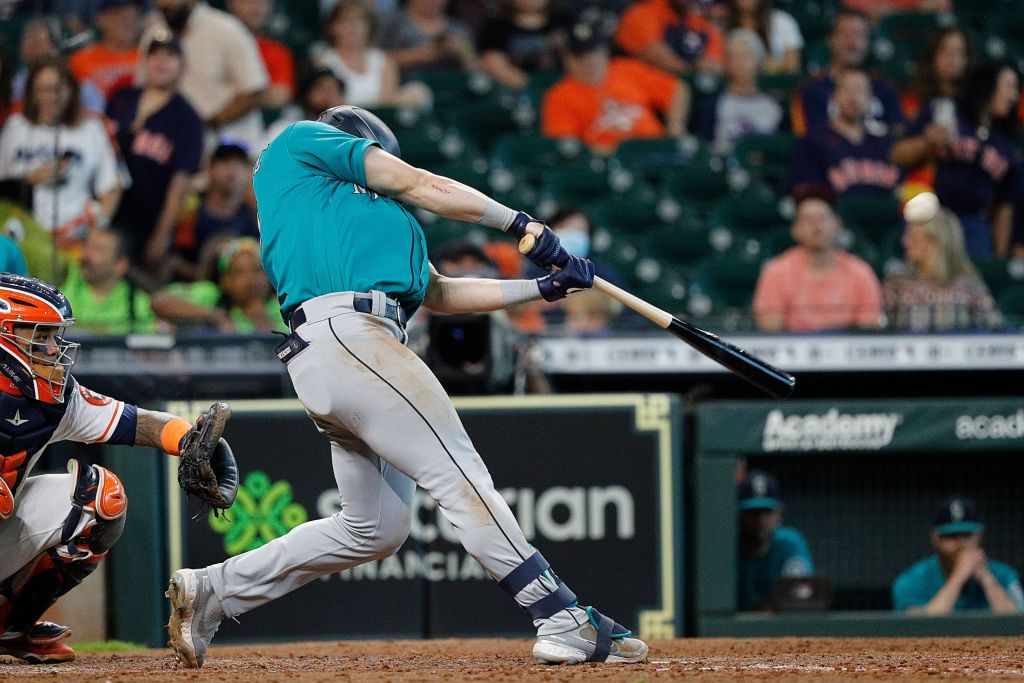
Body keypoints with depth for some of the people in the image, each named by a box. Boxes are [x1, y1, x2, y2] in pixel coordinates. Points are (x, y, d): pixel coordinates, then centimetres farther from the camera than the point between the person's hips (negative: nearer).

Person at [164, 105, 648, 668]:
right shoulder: (300, 142, 15)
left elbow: (438, 293, 30)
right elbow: (421, 186, 9)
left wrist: (543, 288, 25)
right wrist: (520, 224, 16)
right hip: (345, 331, -10)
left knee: (374, 528, 10)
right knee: (458, 473, -15)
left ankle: (213, 591, 15)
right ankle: (565, 621, -22)